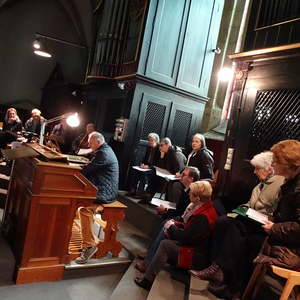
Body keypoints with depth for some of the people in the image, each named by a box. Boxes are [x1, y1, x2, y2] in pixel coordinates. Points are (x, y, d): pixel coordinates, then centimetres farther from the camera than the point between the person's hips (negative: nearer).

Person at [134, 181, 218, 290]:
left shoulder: (203, 217, -28)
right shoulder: (204, 207, 1)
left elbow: (186, 237, -24)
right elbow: (190, 227, 14)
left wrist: (171, 227, -9)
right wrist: (175, 224, 0)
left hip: (196, 256, -10)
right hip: (193, 244, 10)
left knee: (165, 244, -14)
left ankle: (148, 280, -1)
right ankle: (148, 263, 7)